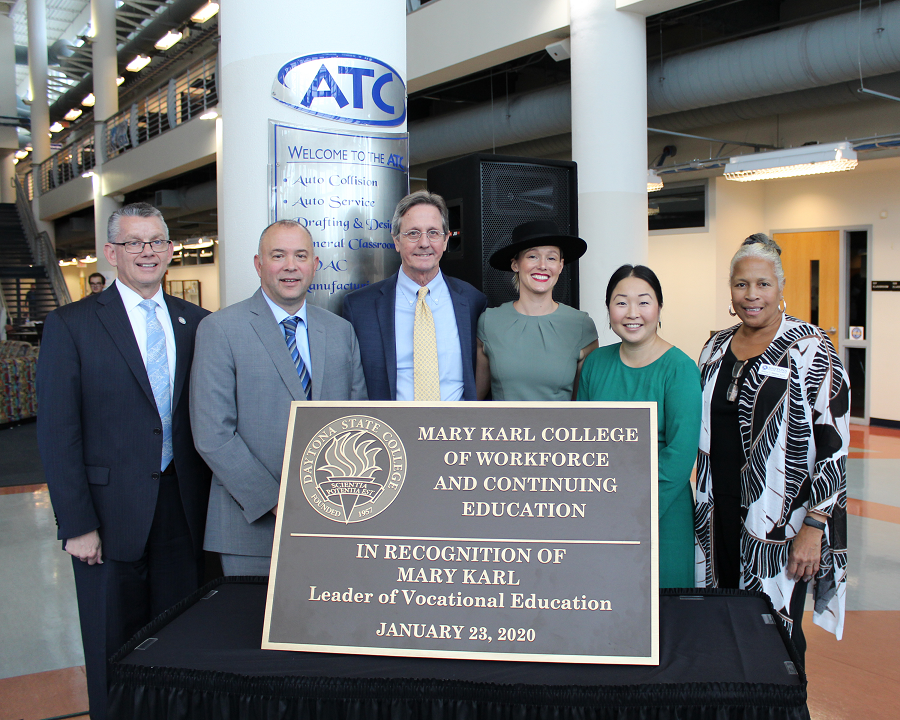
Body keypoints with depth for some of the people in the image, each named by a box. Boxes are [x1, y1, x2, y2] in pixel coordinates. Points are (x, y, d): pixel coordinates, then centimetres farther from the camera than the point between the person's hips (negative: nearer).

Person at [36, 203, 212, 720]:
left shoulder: (196, 323, 8)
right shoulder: (71, 326, -3)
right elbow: (57, 434, -6)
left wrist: (211, 500, 4)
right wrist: (76, 524, -10)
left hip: (185, 507, 3)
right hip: (113, 512, -3)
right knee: (114, 653, 10)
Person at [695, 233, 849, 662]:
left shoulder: (809, 348, -10)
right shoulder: (715, 349, 8)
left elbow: (834, 445, -13)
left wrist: (813, 527, -16)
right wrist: (702, 506, 15)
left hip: (781, 521, -5)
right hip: (720, 518, 5)